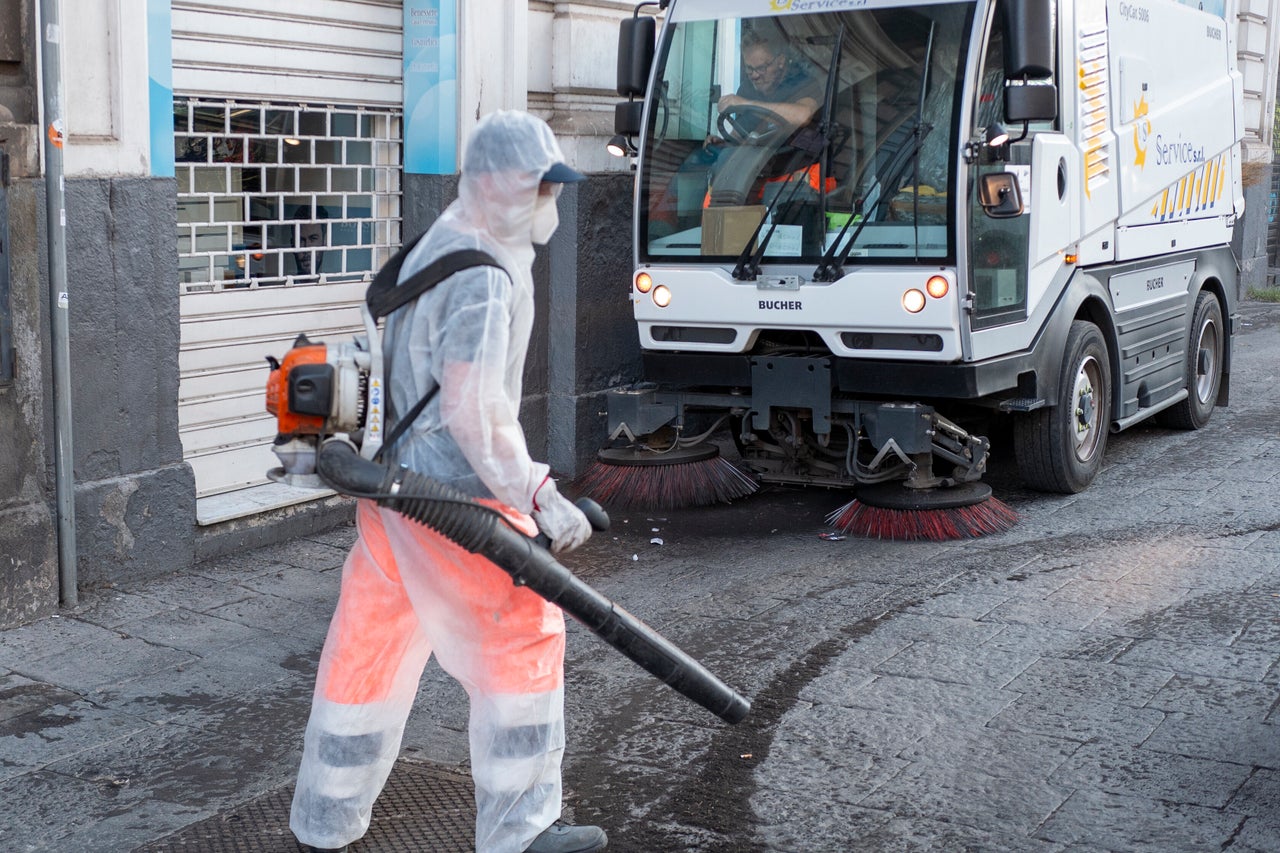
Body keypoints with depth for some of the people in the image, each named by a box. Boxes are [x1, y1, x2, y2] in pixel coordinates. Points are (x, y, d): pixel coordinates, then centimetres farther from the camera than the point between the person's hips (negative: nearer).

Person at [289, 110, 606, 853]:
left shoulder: (443, 248, 15)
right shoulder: (482, 278, -18)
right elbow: (473, 411, -25)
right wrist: (540, 497, -23)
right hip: (453, 499, -10)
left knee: (372, 646, 14)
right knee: (521, 639, 1)